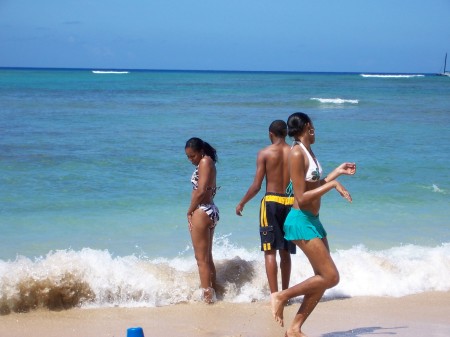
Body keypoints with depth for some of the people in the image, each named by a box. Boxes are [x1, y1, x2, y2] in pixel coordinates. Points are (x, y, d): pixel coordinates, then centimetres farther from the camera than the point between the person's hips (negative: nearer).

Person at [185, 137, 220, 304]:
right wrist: (193, 210, 3)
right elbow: (208, 190, 12)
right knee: (207, 257, 16)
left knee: (201, 258, -4)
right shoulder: (207, 163, 16)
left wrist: (190, 211, -10)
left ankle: (207, 296, -3)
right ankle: (212, 293, 22)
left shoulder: (205, 162, -12)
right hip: (210, 210, 10)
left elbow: (201, 191, -20)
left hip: (201, 211, -10)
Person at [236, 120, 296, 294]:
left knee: (270, 251, -2)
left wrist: (241, 203, 7)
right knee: (285, 252, 15)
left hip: (271, 201, -3)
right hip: (290, 202, 3)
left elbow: (256, 186, -7)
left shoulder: (264, 153, -5)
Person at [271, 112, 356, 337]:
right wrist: (332, 184, -18)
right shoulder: (297, 154, -16)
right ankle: (281, 296, 0)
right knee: (331, 277, -11)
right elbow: (302, 198, -19)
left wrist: (338, 172, 23)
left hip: (312, 221, 10)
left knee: (323, 278, 8)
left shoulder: (308, 152, 12)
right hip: (301, 221, -10)